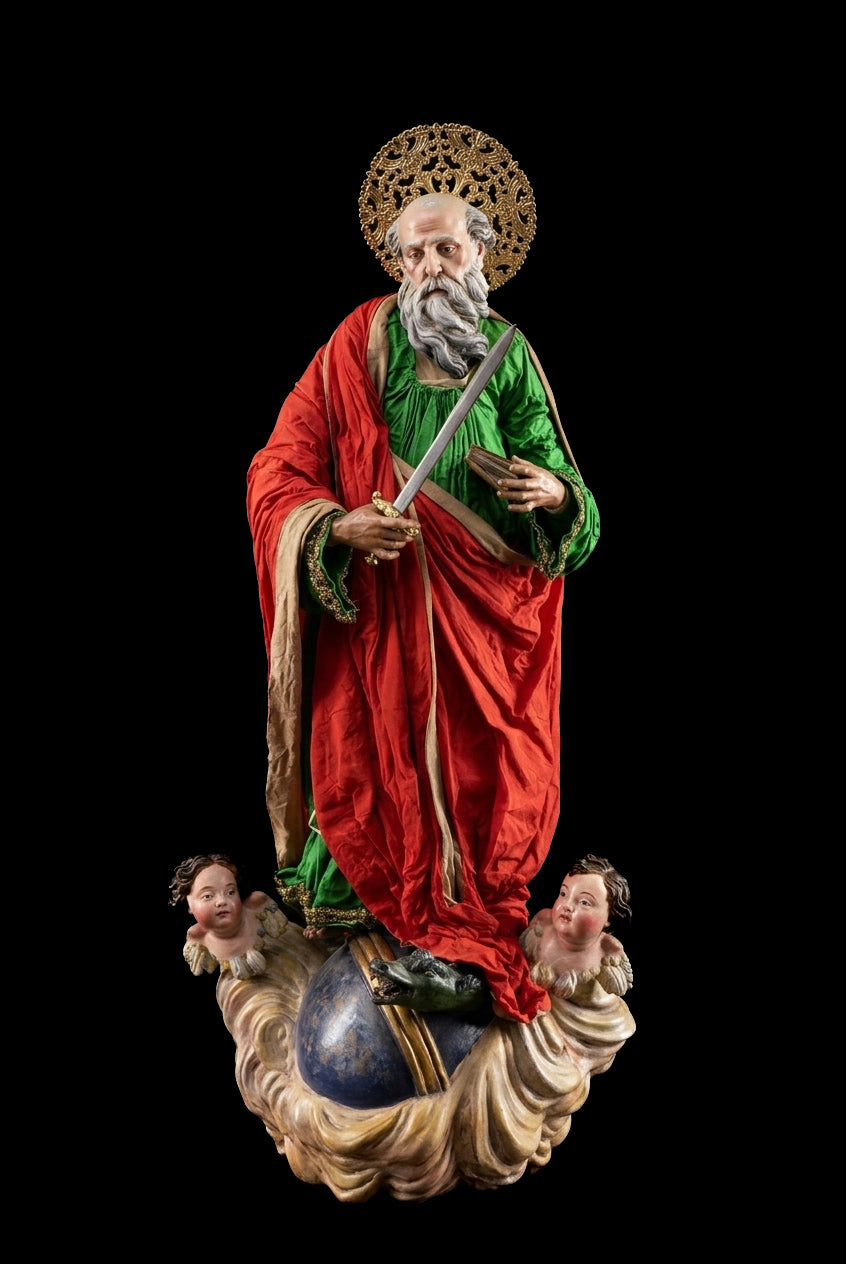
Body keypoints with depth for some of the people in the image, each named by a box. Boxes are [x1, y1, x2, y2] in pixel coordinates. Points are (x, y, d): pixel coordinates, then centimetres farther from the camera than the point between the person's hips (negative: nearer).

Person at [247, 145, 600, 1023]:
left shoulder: (510, 354, 9)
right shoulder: (359, 347, -1)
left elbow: (554, 472, 11)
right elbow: (277, 474, -5)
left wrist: (556, 492, -12)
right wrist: (339, 526, -22)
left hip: (489, 611, 3)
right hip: (377, 602, -3)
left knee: (492, 770, 5)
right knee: (369, 759, -2)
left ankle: (479, 931, 22)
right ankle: (343, 906, 14)